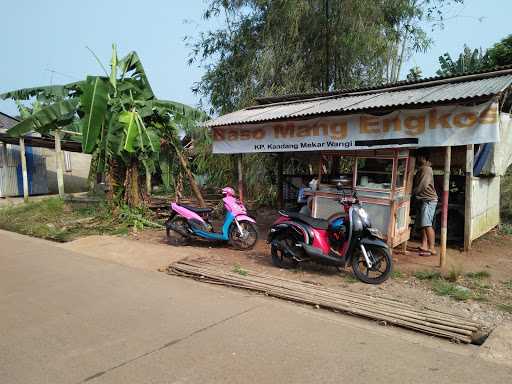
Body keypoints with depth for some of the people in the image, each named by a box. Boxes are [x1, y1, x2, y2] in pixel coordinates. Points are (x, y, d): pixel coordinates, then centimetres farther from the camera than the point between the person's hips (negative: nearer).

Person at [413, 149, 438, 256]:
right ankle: (424, 246, 17)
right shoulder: (421, 169, 17)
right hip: (423, 200, 10)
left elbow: (422, 186, -20)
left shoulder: (426, 169, -14)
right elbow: (417, 183, 18)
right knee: (423, 224, 12)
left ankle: (432, 248, -11)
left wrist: (412, 192, -9)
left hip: (428, 200, -10)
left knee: (427, 224, -13)